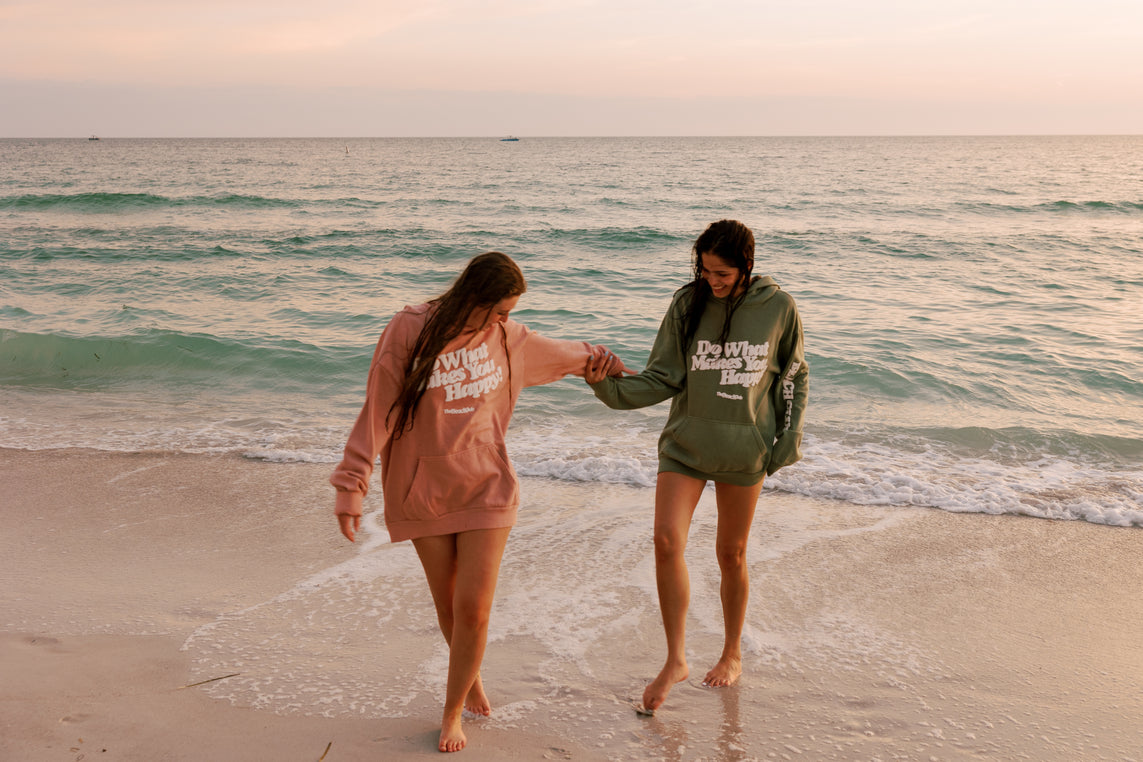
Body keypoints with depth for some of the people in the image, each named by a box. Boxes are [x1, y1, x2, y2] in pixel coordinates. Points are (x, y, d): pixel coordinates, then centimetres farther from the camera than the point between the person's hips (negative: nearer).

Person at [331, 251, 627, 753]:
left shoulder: (505, 336, -1)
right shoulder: (408, 334, -13)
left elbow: (557, 353, 21)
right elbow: (377, 415, -11)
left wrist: (598, 358, 35)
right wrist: (351, 488, -12)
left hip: (486, 489, 2)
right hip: (424, 493, -1)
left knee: (473, 608, -4)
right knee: (448, 606, 11)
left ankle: (453, 711, 18)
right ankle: (471, 679, 42)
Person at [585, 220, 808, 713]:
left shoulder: (778, 308, -5)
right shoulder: (688, 304, -5)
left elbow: (793, 376, 7)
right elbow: (663, 379, -5)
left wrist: (788, 442, 3)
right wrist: (609, 387, -20)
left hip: (744, 449, 0)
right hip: (686, 442, 1)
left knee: (731, 554, 10)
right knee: (667, 541, -14)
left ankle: (733, 653, 32)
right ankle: (675, 660, 1)